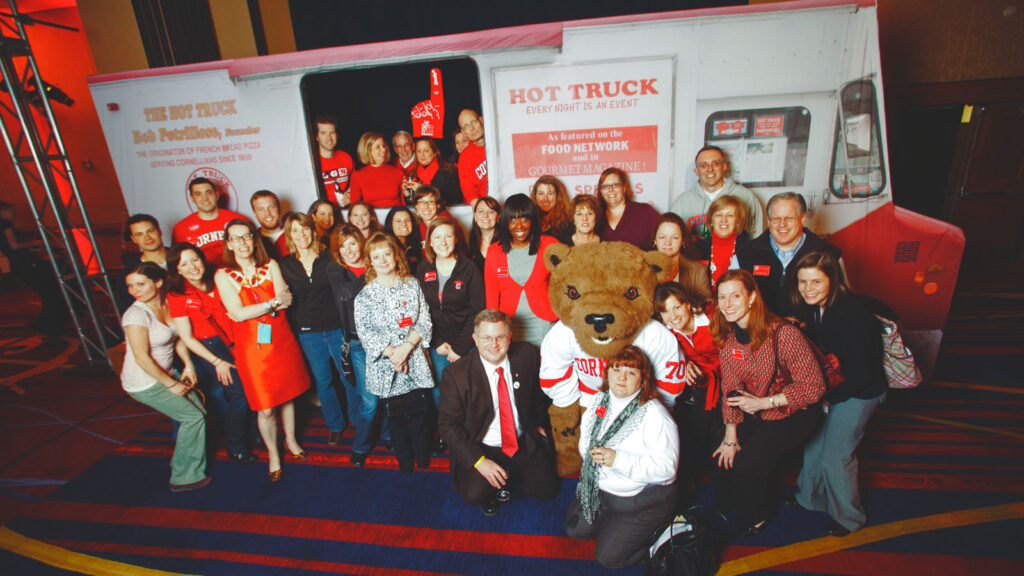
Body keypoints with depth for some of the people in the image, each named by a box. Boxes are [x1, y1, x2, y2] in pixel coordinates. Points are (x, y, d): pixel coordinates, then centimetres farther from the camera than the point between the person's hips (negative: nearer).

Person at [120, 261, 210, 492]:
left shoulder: (168, 303, -3)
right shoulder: (136, 314, -24)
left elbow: (178, 337, 10)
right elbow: (142, 358, -24)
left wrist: (188, 365, -1)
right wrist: (172, 384, -17)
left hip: (166, 373, 7)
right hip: (144, 383, -6)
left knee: (198, 409, 3)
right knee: (193, 418, -7)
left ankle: (182, 460, 25)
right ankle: (184, 477, 9)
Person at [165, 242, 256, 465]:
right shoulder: (176, 296, -9)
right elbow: (187, 338, -8)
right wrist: (217, 362, -11)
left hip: (232, 343, 4)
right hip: (207, 347, -4)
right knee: (240, 392, -7)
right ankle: (236, 446, 13)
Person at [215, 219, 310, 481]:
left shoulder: (271, 266, 2)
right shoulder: (223, 275, -4)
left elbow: (285, 301, -8)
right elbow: (238, 313, -14)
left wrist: (250, 311, -15)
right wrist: (274, 302, -14)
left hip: (281, 340, 2)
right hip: (251, 346, -2)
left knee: (287, 395, 15)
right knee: (265, 408, 3)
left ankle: (291, 439, 39)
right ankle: (273, 453, 25)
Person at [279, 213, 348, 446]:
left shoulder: (328, 257, -1)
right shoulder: (285, 265, 3)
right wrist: (294, 327, -1)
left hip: (337, 328, -1)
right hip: (307, 333, 2)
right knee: (323, 381, 13)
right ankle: (335, 425, 32)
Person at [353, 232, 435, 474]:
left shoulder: (412, 284, 1)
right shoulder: (365, 295, -3)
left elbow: (424, 320, -2)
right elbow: (364, 331, -7)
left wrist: (406, 347, -15)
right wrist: (391, 353, -16)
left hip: (414, 359, 1)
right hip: (384, 364, -1)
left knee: (419, 409, 8)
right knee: (394, 414, 10)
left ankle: (423, 455, 31)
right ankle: (404, 459, 30)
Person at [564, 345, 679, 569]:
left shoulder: (654, 414, -22)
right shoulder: (599, 402, -2)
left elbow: (667, 466, -27)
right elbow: (585, 442, 11)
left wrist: (618, 460, -33)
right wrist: (593, 454, -12)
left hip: (642, 499, -6)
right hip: (601, 489, 7)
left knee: (608, 557, -2)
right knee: (575, 529, 10)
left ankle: (654, 533, 19)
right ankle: (612, 521, 30)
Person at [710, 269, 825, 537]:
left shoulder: (784, 334, -27)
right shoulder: (726, 336, -8)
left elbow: (813, 387, -20)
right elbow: (730, 388, -1)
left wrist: (764, 402, -22)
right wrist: (731, 434, -5)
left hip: (792, 415, -5)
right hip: (753, 415, 5)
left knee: (745, 466, -14)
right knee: (723, 461, -2)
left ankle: (756, 516, 20)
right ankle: (722, 515, 29)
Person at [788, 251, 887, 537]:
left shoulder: (851, 314, -30)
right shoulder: (809, 308, -8)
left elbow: (859, 375, -25)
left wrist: (828, 397, -13)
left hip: (859, 392, -7)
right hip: (828, 385, 7)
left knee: (834, 456, 2)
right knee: (813, 444, 16)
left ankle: (848, 517, 27)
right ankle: (810, 497, 39)